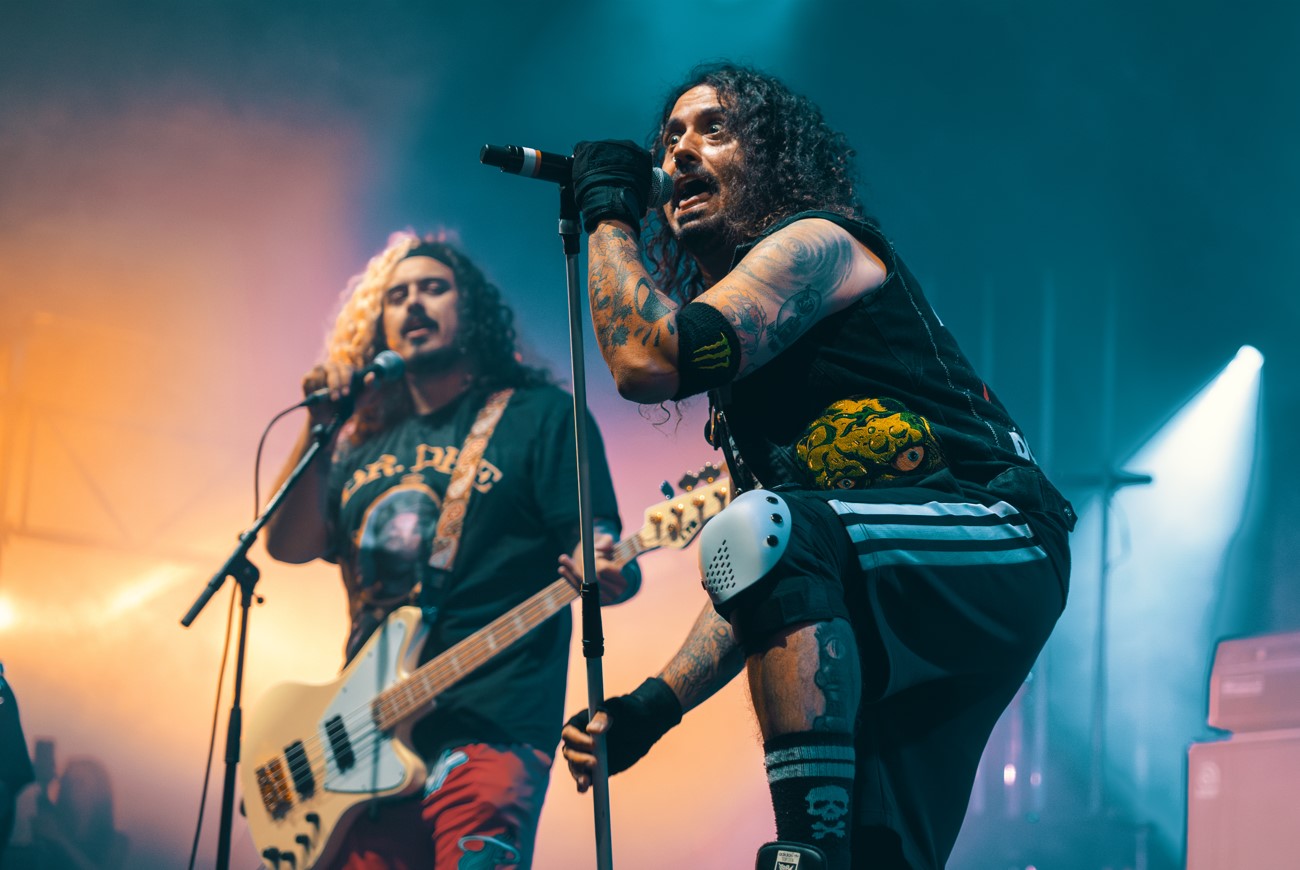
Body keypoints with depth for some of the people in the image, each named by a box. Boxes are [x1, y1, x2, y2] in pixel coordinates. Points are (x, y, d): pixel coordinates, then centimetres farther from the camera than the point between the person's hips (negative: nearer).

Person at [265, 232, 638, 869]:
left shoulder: (539, 415, 6)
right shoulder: (364, 442, 21)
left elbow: (596, 550, -3)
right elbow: (288, 545, 10)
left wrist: (606, 574, -27)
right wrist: (319, 428, -2)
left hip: (489, 731, -5)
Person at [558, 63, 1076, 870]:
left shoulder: (815, 244, -2)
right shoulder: (740, 365, 25)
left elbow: (650, 359, -19)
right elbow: (757, 593, 25)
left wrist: (607, 212, -3)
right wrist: (654, 705, 14)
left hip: (995, 547, -9)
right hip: (902, 635, 9)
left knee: (761, 531, -32)